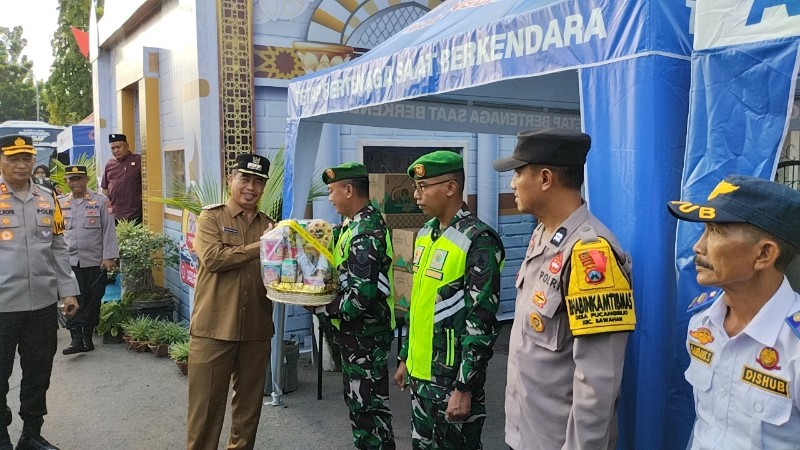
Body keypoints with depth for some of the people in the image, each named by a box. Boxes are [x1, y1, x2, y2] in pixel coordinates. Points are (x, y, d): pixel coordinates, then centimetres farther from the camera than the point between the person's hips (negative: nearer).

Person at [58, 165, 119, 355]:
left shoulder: (101, 201, -1)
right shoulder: (59, 203, 8)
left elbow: (109, 230, -3)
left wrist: (109, 257, -8)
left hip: (95, 261, -1)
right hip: (69, 261, 1)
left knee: (93, 300, 6)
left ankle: (87, 337, 19)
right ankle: (76, 338, -7)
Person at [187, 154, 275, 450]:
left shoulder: (270, 225, 11)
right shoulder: (211, 217, -1)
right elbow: (213, 258, -17)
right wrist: (260, 246, -15)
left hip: (256, 329, 4)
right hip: (214, 328, -4)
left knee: (249, 403, 15)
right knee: (207, 404, 5)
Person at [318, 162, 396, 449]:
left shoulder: (365, 232, -22)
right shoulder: (362, 222, 10)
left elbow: (361, 294, -28)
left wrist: (322, 309, -15)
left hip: (366, 334, -10)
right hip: (358, 331, 10)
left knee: (369, 406, 0)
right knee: (358, 401, 20)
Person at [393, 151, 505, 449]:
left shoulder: (479, 241, -18)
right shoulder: (426, 234, 8)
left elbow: (482, 323, -20)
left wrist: (464, 388, -19)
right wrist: (405, 358, 17)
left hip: (452, 378, -7)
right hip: (420, 372, 8)